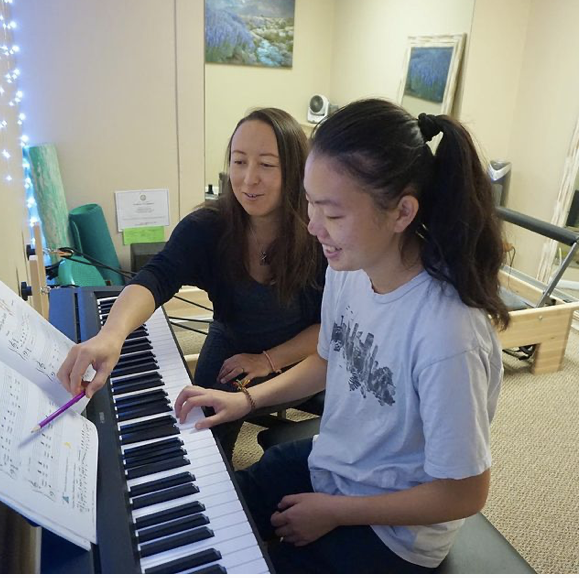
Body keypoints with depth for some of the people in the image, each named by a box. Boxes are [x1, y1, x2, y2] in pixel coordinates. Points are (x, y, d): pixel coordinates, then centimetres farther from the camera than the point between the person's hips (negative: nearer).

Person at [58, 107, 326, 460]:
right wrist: (112, 334, -56)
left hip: (301, 360, -1)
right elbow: (156, 277, -35)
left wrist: (270, 360, -22)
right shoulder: (207, 227, -19)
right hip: (230, 352, 2)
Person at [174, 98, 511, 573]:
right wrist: (246, 399, -4)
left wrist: (333, 512, -13)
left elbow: (464, 494, -21)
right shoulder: (348, 267, -14)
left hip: (392, 532, -5)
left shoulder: (448, 336, -35)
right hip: (326, 463, 6)